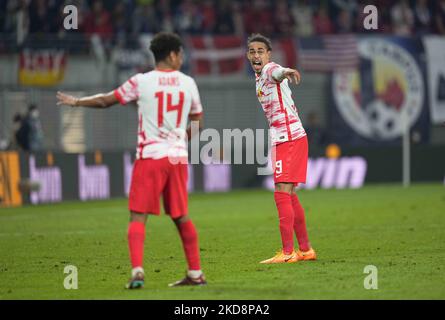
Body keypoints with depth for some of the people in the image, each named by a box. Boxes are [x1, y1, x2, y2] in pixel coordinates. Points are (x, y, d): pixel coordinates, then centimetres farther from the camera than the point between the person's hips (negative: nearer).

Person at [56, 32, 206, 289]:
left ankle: (137, 271, -18)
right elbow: (197, 121, 17)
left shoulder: (141, 82, -3)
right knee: (181, 216, 14)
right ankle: (196, 273, 15)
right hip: (178, 156, 3)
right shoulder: (188, 83, 7)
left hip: (150, 155, -3)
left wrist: (76, 102, 22)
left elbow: (105, 101, 6)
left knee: (138, 216, -2)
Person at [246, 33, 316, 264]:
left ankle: (288, 252, -16)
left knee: (282, 195, -14)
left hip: (290, 139, -10)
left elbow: (277, 72, -39)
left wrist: (286, 72, -62)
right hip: (280, 140, 10)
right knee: (289, 196, 14)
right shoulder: (259, 78, 17)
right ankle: (305, 249, 23)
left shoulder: (270, 69, -13)